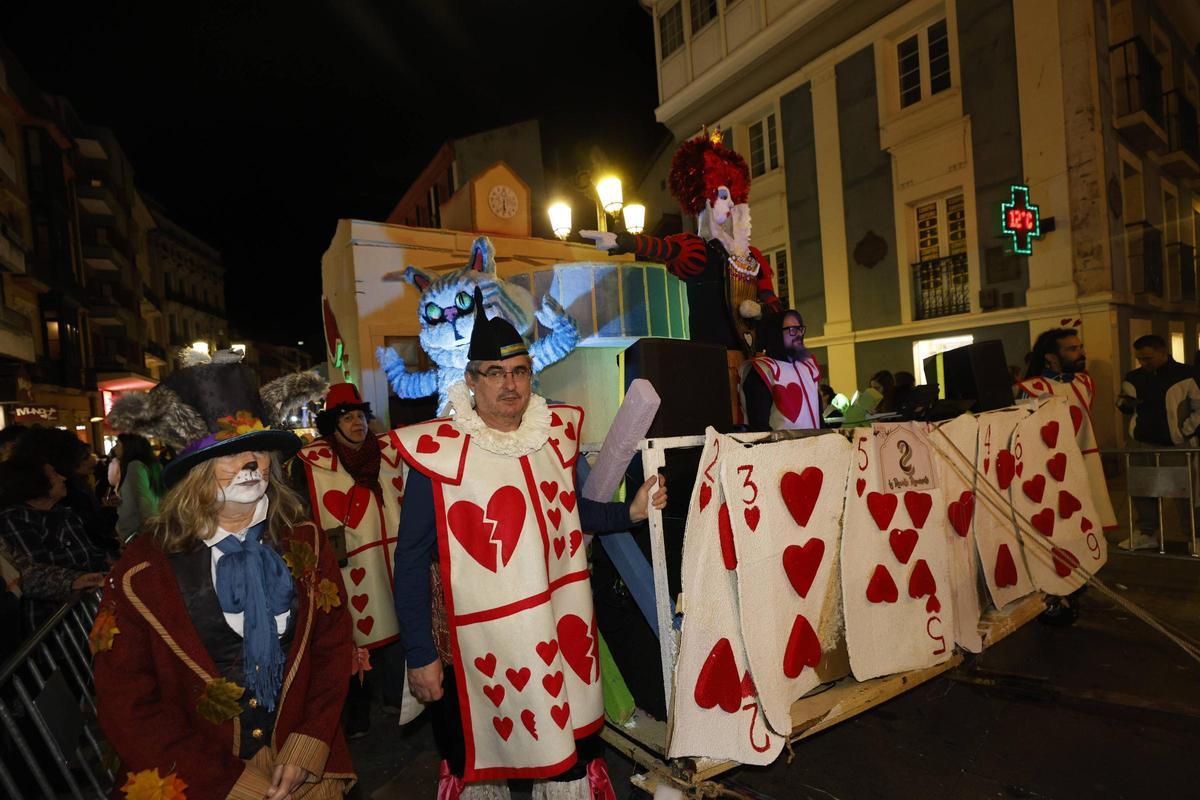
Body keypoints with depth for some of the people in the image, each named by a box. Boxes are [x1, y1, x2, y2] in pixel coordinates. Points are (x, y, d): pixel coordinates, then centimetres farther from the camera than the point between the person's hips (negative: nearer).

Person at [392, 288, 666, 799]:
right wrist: (420, 656, -9)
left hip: (562, 635, 4)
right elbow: (412, 560, -9)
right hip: (479, 644, -3)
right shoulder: (437, 451, -12)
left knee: (572, 759, 17)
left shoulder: (556, 433, 1)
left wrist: (629, 513, 2)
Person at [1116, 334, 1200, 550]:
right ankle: (1147, 534, 22)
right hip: (1141, 445, 4)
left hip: (1176, 445, -4)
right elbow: (1126, 408, 17)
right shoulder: (1133, 378, 6)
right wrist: (1123, 403, -5)